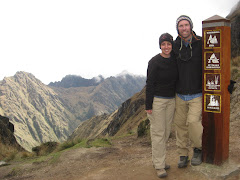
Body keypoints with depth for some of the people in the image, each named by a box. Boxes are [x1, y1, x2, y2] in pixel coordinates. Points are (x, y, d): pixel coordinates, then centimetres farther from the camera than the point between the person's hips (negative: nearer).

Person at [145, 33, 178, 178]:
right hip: (157, 100, -6)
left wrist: (177, 100, 14)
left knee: (166, 131, 11)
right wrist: (148, 105, -14)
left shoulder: (174, 60, 6)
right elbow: (150, 84, -12)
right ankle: (159, 166, 7)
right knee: (158, 132, -2)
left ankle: (158, 159, 26)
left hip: (171, 100, 6)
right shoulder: (154, 62, -11)